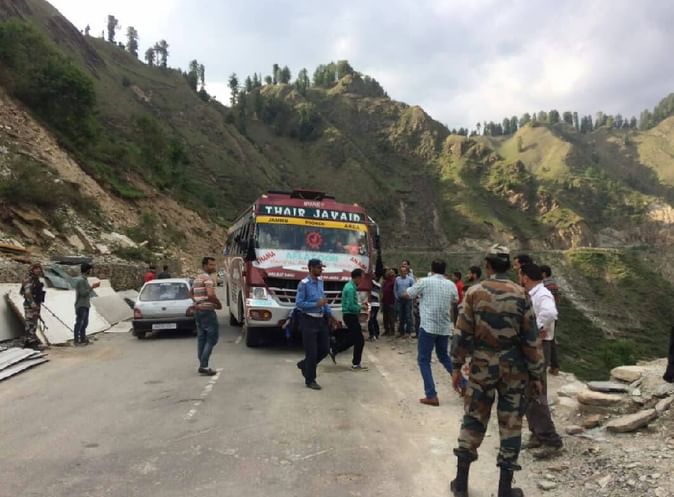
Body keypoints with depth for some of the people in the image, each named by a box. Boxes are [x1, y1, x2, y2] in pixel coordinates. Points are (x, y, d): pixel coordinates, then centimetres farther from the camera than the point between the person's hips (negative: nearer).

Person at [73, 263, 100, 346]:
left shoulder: (84, 279, 13)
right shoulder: (80, 280, -18)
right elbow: (83, 293, -22)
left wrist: (92, 286, 7)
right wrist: (92, 287, -20)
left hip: (85, 305, 10)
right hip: (81, 305, -10)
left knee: (84, 323, 15)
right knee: (79, 323, -3)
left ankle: (83, 339, 24)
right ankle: (77, 340, 2)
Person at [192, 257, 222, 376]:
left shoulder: (197, 278, 16)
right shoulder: (208, 278, -14)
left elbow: (192, 294, 29)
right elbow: (211, 295, -27)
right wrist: (219, 304, -11)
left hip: (198, 310, 10)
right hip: (207, 311, -9)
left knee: (201, 338, 12)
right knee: (212, 337, -5)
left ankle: (202, 366, 15)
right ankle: (204, 366, -9)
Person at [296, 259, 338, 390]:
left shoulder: (320, 281, 8)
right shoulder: (304, 284, -15)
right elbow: (298, 303, -18)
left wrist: (329, 314, 9)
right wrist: (317, 304, -23)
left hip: (321, 320, 7)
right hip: (309, 321, -7)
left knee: (325, 349, 12)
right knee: (312, 352, 0)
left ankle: (304, 364, 34)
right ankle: (310, 380, 15)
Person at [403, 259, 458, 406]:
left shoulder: (424, 282, -6)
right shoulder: (451, 285, 6)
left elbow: (406, 295, 4)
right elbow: (455, 301, 25)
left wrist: (419, 291, 21)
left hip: (428, 327, -5)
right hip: (445, 328, 5)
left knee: (424, 360, 4)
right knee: (444, 357, 24)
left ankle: (431, 396, -1)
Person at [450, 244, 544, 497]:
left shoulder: (474, 292, -5)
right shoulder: (520, 294, -4)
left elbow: (462, 334, -4)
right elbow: (531, 339, -3)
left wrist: (456, 367, 4)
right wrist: (536, 374, 5)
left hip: (481, 366, 1)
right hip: (513, 368, 0)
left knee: (473, 420, 12)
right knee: (510, 424, 9)